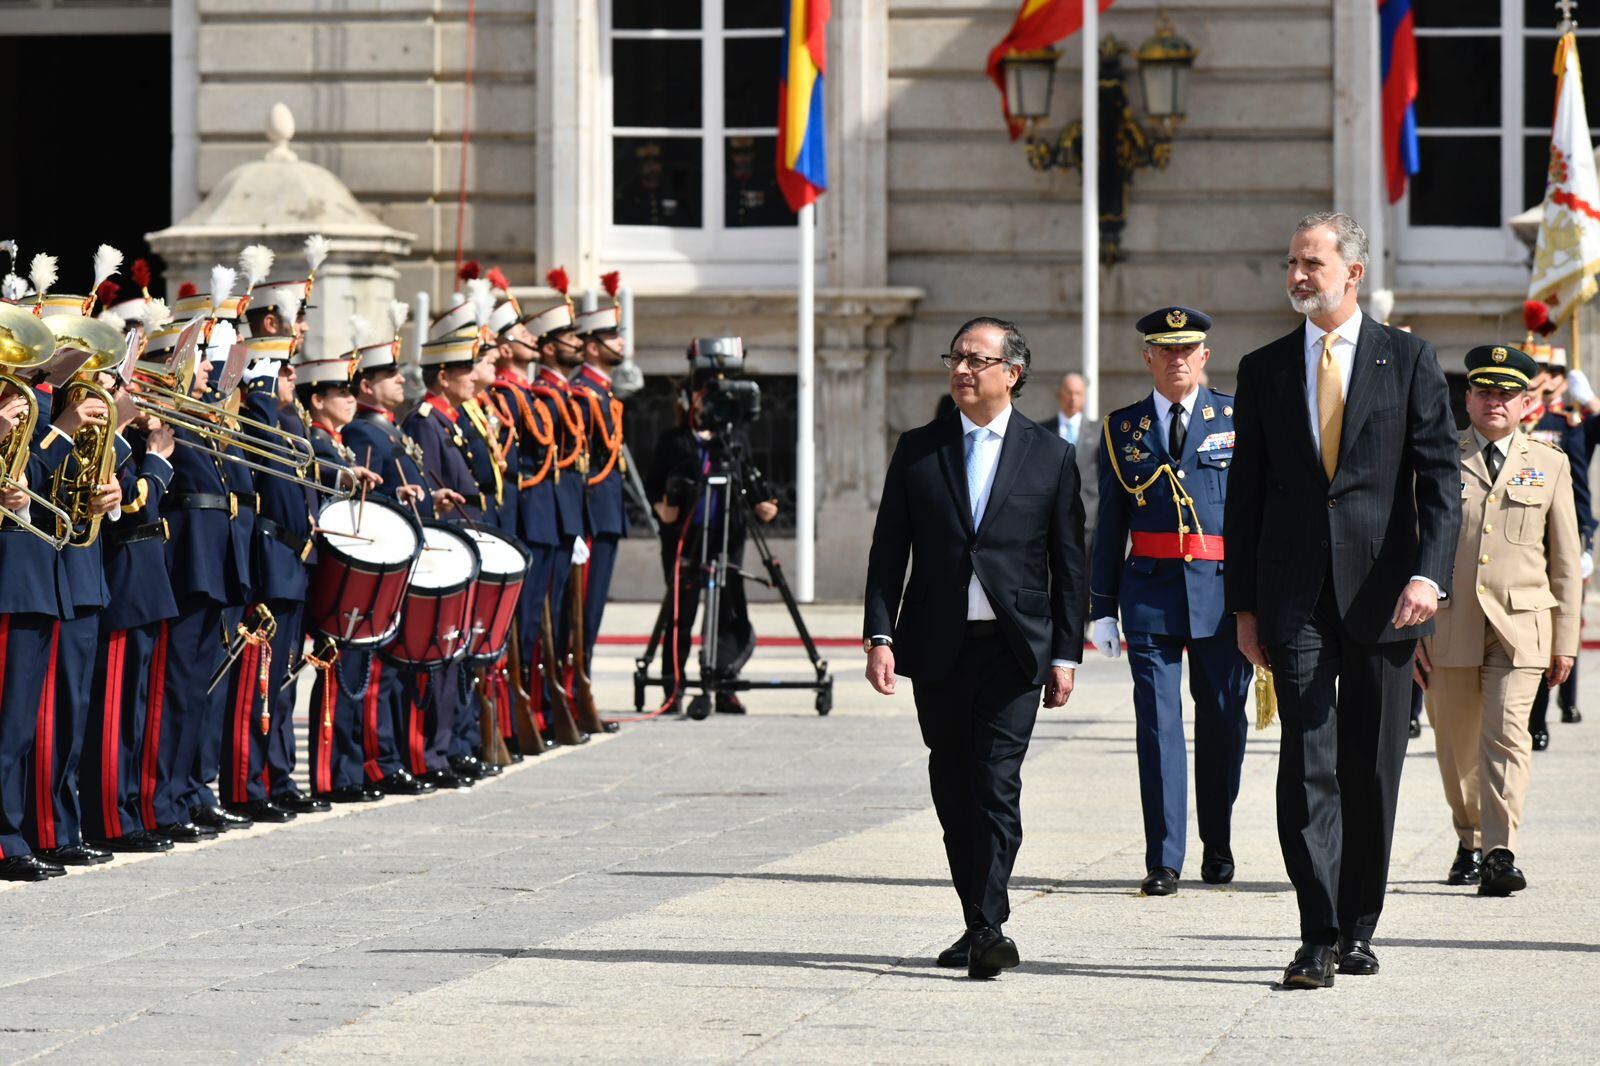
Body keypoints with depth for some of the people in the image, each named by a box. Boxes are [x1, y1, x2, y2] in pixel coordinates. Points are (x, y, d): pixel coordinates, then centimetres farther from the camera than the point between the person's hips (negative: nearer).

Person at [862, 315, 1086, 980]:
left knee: (997, 786, -13)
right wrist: (880, 636, -4)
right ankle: (977, 925, 17)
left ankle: (988, 927, -17)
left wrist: (1065, 654, 1)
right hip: (937, 646, 3)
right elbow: (888, 551, 7)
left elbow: (1069, 566, 5)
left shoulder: (1051, 456, 4)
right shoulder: (917, 451, 8)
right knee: (953, 793, 7)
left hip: (1013, 649, -3)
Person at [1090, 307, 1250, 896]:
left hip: (1224, 589, 0)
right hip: (1151, 590, 0)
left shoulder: (1237, 417, 5)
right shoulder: (1123, 429, 9)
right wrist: (1102, 606, 6)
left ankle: (1218, 848, 22)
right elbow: (1110, 525, 11)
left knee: (1224, 722, 6)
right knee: (1158, 724, -4)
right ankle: (1163, 861, -2)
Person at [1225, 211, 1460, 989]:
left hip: (1382, 594, -1)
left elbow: (1440, 478, -1)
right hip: (1295, 597, 1)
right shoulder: (1264, 369, 10)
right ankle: (1318, 938, -10)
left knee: (1372, 771, 6)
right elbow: (1245, 493, 11)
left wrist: (1428, 573, -15)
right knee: (1307, 765, -9)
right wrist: (1243, 604, 6)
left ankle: (1357, 930, 17)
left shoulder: (1407, 359, 3)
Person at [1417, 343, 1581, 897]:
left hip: (1520, 626, -1)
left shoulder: (1549, 465, 10)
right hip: (1449, 625, 1)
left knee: (1507, 734, -16)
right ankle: (1469, 842, 28)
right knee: (1456, 744, 9)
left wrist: (1566, 640, 6)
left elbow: (1567, 560, 11)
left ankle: (1499, 853, -18)